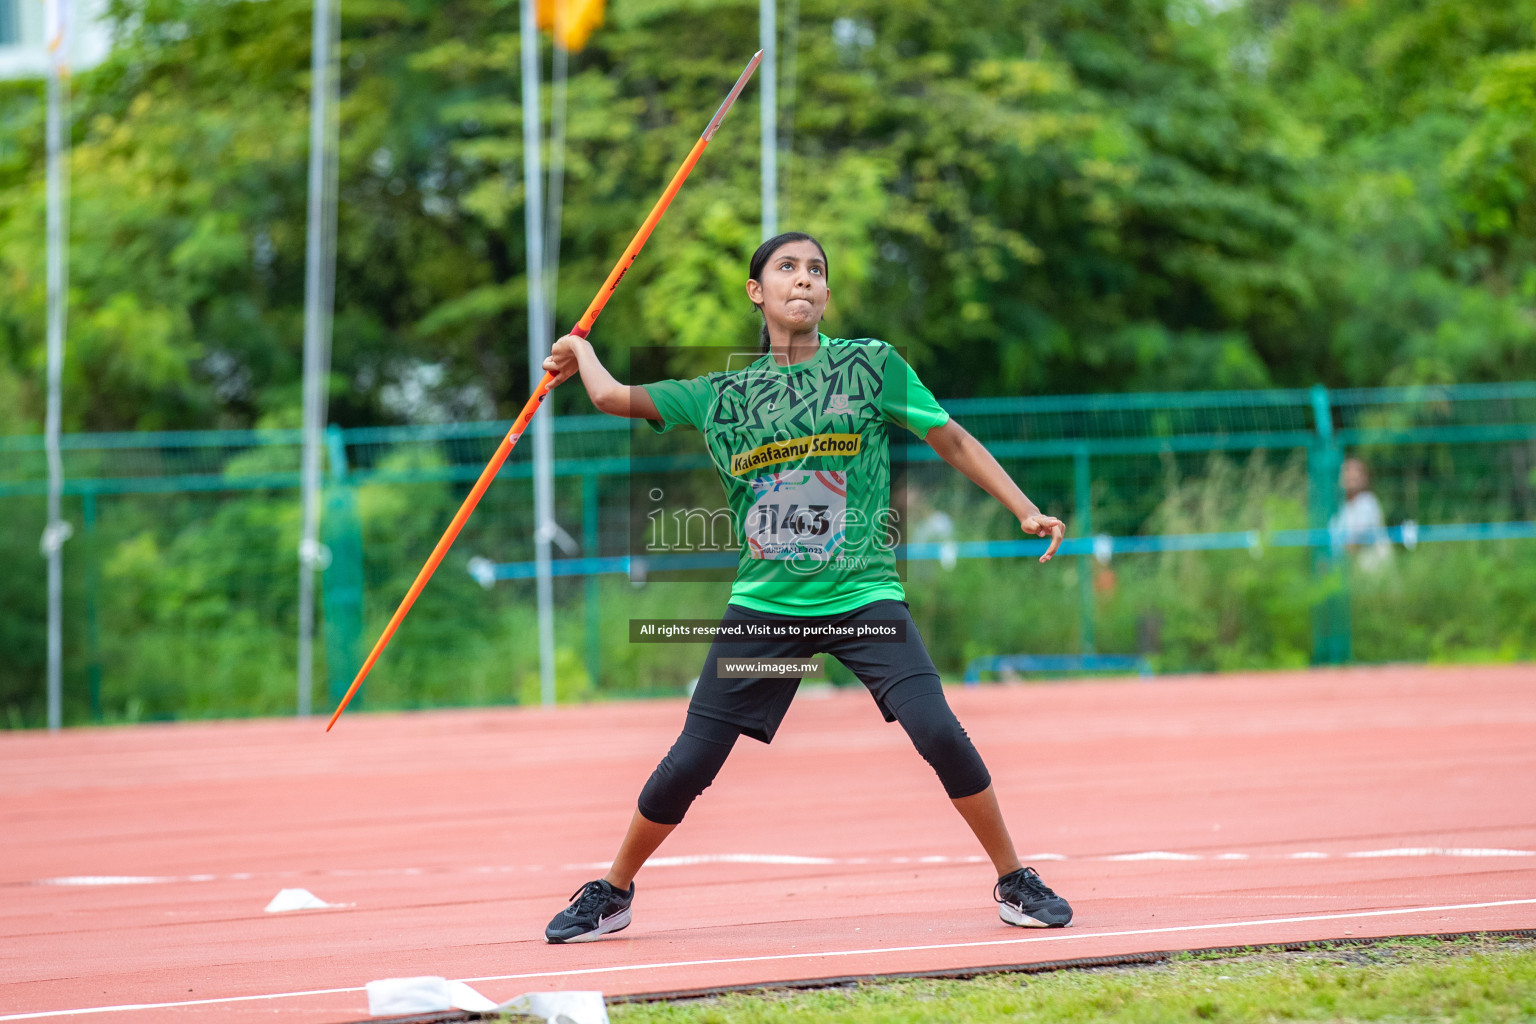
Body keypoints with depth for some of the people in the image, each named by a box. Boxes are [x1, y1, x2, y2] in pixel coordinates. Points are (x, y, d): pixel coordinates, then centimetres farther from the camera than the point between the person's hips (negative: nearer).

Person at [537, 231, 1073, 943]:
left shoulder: (872, 367, 2)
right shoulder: (722, 394, 7)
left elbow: (951, 440, 7)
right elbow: (613, 397, 12)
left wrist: (1026, 511, 1)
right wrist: (580, 351, 29)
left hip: (864, 597, -2)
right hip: (763, 606, 2)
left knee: (938, 732, -20)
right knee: (688, 763, 0)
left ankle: (1014, 882, -4)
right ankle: (612, 894, 20)